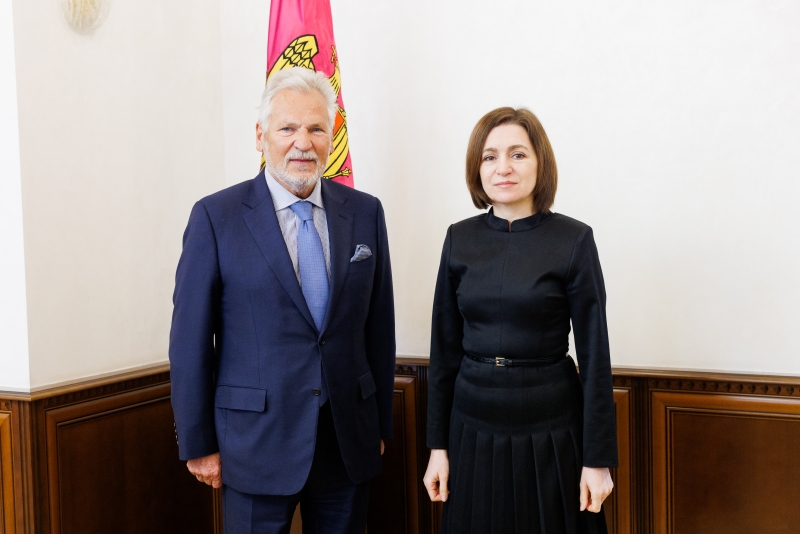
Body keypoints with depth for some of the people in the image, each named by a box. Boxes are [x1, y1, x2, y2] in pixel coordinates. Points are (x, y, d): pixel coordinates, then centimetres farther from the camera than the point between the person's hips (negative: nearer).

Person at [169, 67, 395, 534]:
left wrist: (381, 426, 9)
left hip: (350, 441, 3)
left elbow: (379, 327, 7)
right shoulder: (215, 216, -7)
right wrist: (198, 444, -3)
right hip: (257, 442, -3)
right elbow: (191, 341, -5)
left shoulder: (366, 213, 3)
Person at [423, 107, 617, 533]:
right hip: (473, 429, 3)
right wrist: (438, 444, 4)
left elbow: (594, 355, -7)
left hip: (549, 433, -3)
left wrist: (598, 458, -7)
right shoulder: (459, 240, 1)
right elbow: (444, 348, 5)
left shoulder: (574, 240, -8)